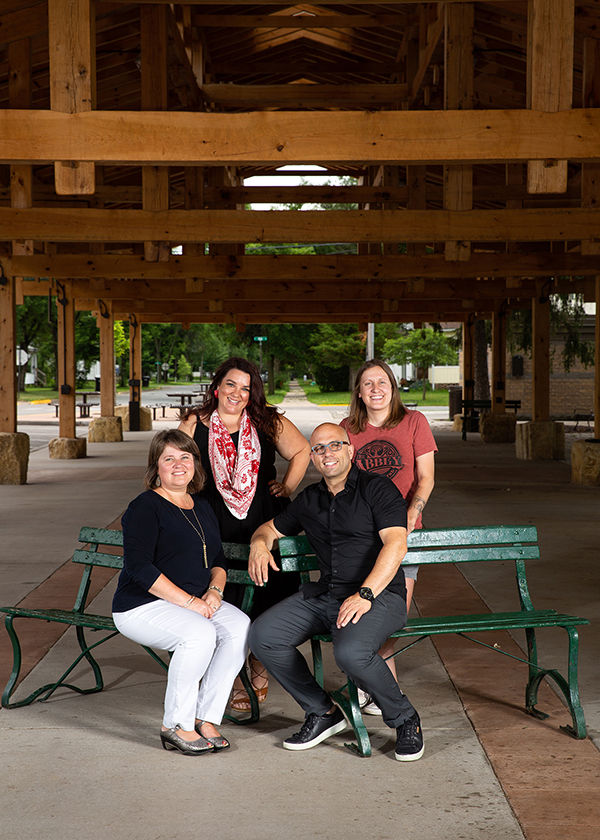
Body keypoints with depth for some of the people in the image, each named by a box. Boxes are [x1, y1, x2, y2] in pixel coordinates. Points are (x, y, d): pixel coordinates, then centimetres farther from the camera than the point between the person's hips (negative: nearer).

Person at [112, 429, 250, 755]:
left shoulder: (202, 507, 16)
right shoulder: (144, 507, -7)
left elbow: (218, 560, 20)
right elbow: (139, 567, -17)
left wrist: (214, 591, -4)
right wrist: (188, 601, -21)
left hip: (198, 600, 7)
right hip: (142, 606, -7)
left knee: (240, 627, -22)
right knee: (200, 634, -33)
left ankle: (206, 717, -13)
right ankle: (176, 726, -17)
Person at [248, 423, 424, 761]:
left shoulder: (377, 488, -3)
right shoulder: (309, 500, 17)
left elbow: (396, 544, -15)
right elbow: (271, 527, 30)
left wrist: (364, 595, -26)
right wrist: (260, 543, 4)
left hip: (380, 594, -6)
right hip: (324, 594, 7)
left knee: (351, 651, -36)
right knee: (263, 635, -13)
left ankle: (405, 720, -6)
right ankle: (323, 712, 5)